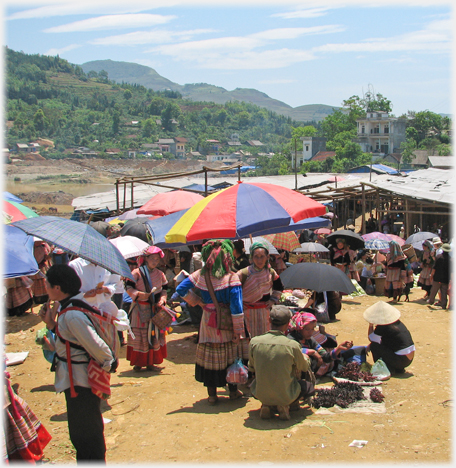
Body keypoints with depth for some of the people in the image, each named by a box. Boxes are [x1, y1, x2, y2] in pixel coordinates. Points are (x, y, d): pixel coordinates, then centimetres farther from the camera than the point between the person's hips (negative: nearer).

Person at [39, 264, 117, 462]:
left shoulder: (72, 315, -27)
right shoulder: (66, 306, 6)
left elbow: (96, 345, -28)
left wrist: (109, 364, -12)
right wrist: (51, 323, 2)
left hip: (79, 382, -10)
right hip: (78, 379, 10)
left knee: (84, 433, 3)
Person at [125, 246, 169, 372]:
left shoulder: (160, 274, 8)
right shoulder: (137, 272, -4)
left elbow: (164, 290, 12)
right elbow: (128, 287, -7)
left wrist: (162, 300, -6)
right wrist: (138, 294, -21)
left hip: (155, 309, 4)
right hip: (140, 309, -4)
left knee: (154, 335, 5)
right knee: (139, 335, 0)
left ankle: (151, 362, 14)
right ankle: (138, 362, 10)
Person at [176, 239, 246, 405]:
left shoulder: (201, 275, -4)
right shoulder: (232, 277, -13)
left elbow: (180, 289, 0)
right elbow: (236, 306, -15)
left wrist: (198, 301, 7)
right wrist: (238, 330, -10)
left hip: (208, 322, 2)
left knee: (209, 357, 10)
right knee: (231, 356, 13)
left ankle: (212, 394, 17)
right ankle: (233, 391, 24)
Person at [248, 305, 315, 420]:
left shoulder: (254, 342, -12)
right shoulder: (292, 346, -18)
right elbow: (305, 368, 2)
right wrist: (306, 358, 26)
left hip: (261, 395, 2)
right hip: (286, 396, -2)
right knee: (309, 387, 26)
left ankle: (266, 405, 12)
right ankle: (286, 406, 6)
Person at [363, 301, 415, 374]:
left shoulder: (382, 328, -18)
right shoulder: (397, 322, 9)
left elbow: (371, 339, -1)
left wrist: (371, 325, 4)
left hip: (400, 361, -8)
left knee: (374, 345, -4)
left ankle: (388, 369, 3)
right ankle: (399, 369, 18)